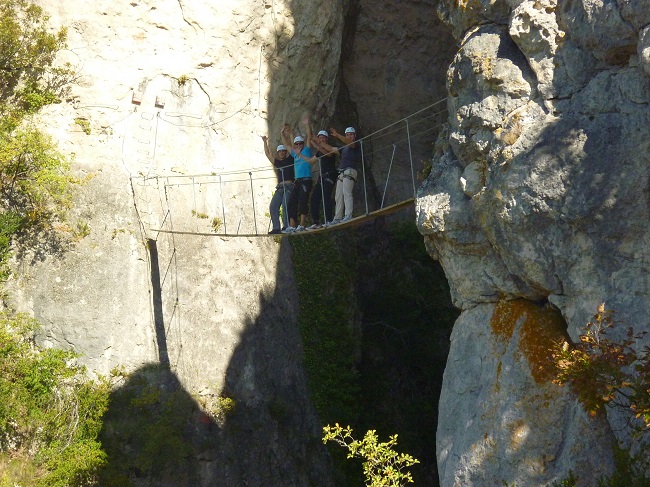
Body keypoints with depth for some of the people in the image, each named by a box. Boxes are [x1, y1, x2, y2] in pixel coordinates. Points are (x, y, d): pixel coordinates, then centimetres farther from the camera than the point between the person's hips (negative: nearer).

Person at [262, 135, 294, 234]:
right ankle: (276, 228, -9)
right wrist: (265, 142, 27)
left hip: (289, 186, -5)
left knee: (285, 206, -20)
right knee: (273, 206, -8)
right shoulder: (277, 162, 21)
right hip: (280, 188, 5)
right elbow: (267, 154, 27)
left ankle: (287, 227, -21)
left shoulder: (290, 159, 10)